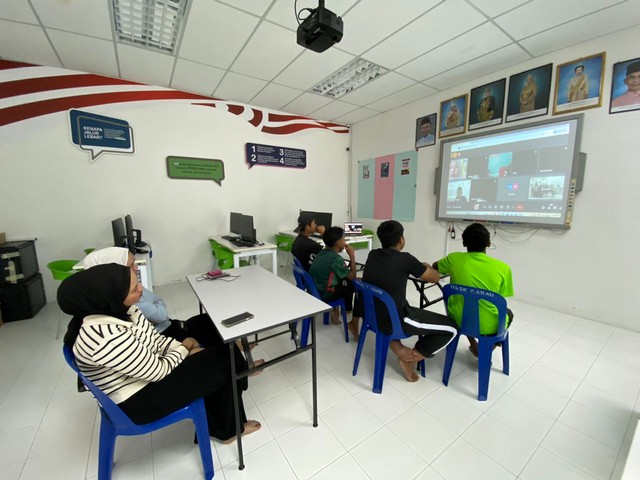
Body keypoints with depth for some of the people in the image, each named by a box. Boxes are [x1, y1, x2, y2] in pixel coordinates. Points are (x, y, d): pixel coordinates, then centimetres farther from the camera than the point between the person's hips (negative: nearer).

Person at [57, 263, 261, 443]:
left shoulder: (114, 308, -8)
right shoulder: (105, 337, -35)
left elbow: (154, 338, 3)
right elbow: (159, 370, -24)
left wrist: (184, 348, -10)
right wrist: (184, 348, -7)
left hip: (147, 372, 8)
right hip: (139, 400, -7)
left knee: (217, 356, 5)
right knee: (224, 364, -6)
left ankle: (219, 424, 24)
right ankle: (228, 429, 21)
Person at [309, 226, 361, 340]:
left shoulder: (322, 252, 7)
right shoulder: (336, 258, -19)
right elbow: (352, 277, -12)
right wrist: (352, 256, -9)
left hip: (315, 289, 9)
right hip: (325, 294, -9)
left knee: (347, 282, 24)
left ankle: (348, 309, 34)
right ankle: (354, 322, 6)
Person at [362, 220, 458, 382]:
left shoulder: (372, 255, 2)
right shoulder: (405, 259, -15)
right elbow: (435, 277, 1)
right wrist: (426, 267, 22)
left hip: (371, 314, 6)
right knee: (451, 328, 9)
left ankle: (395, 344, 19)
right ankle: (410, 361, 11)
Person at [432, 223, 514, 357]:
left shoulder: (454, 259, -12)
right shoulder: (503, 268, -14)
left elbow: (435, 266, 10)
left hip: (459, 320, 1)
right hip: (489, 326, -1)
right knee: (508, 313, 33)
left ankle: (473, 345, 35)